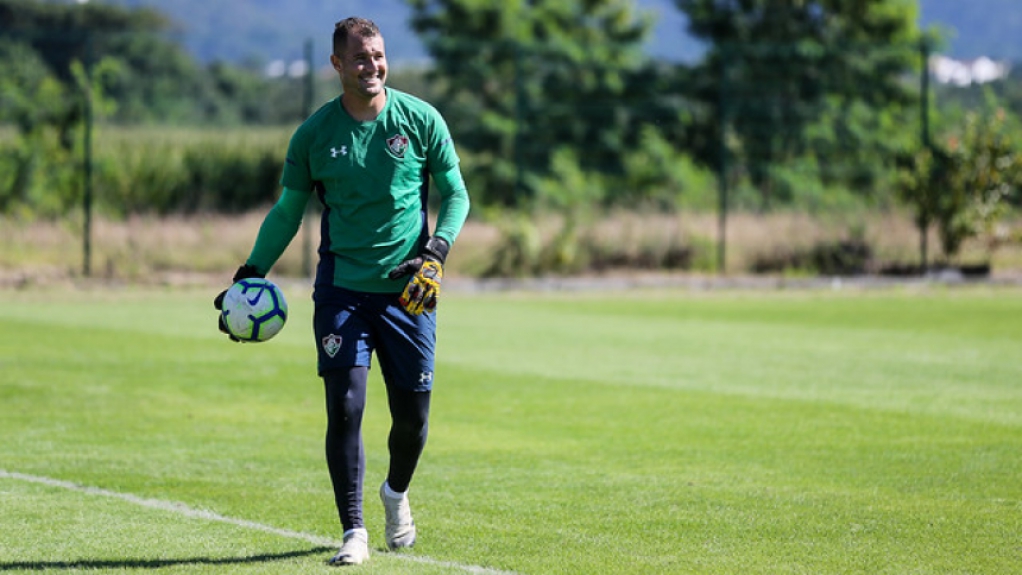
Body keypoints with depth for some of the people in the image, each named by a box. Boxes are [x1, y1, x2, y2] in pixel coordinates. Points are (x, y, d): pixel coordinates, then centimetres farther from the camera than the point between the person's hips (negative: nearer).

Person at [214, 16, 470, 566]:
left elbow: (456, 194, 6)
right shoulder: (314, 134, 1)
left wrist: (437, 251, -10)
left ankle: (396, 492, 37)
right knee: (344, 407, -12)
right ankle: (354, 532, -4)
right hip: (341, 288, 0)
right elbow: (287, 211, 11)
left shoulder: (421, 119, -1)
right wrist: (251, 273, 3)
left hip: (407, 289, 0)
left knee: (412, 414, 5)